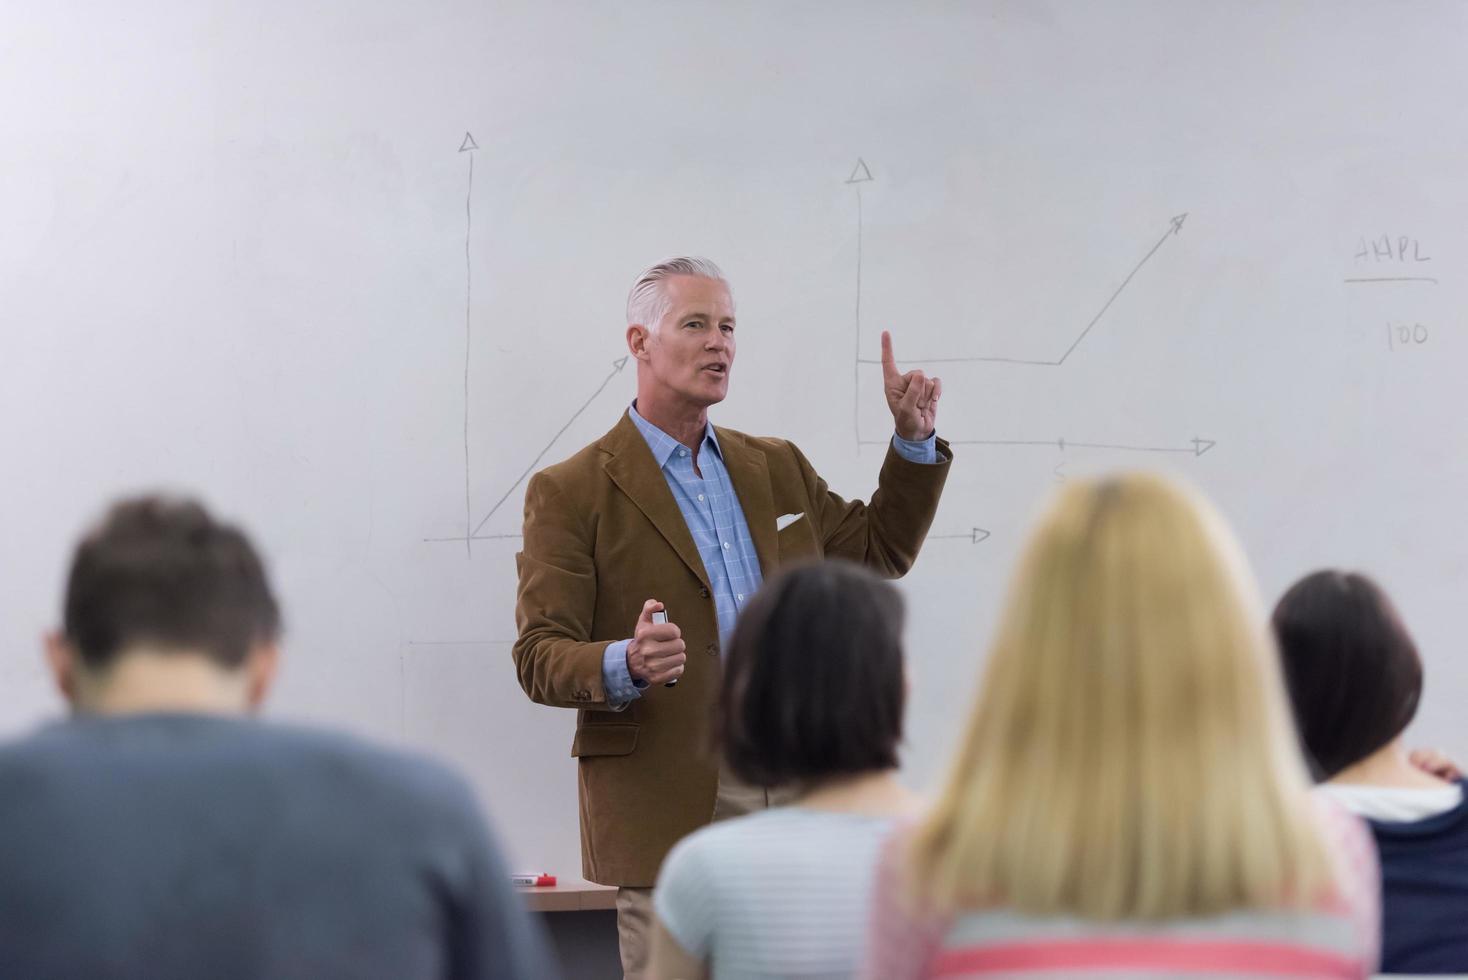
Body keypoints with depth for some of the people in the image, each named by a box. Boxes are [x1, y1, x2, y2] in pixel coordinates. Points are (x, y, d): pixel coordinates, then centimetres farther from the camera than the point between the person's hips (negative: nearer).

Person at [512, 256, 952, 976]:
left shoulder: (777, 468, 17)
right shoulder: (570, 492, -2)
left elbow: (879, 550, 27)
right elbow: (540, 658, -7)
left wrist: (914, 442, 14)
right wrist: (626, 665, -28)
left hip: (791, 793, 5)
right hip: (667, 807, -5)